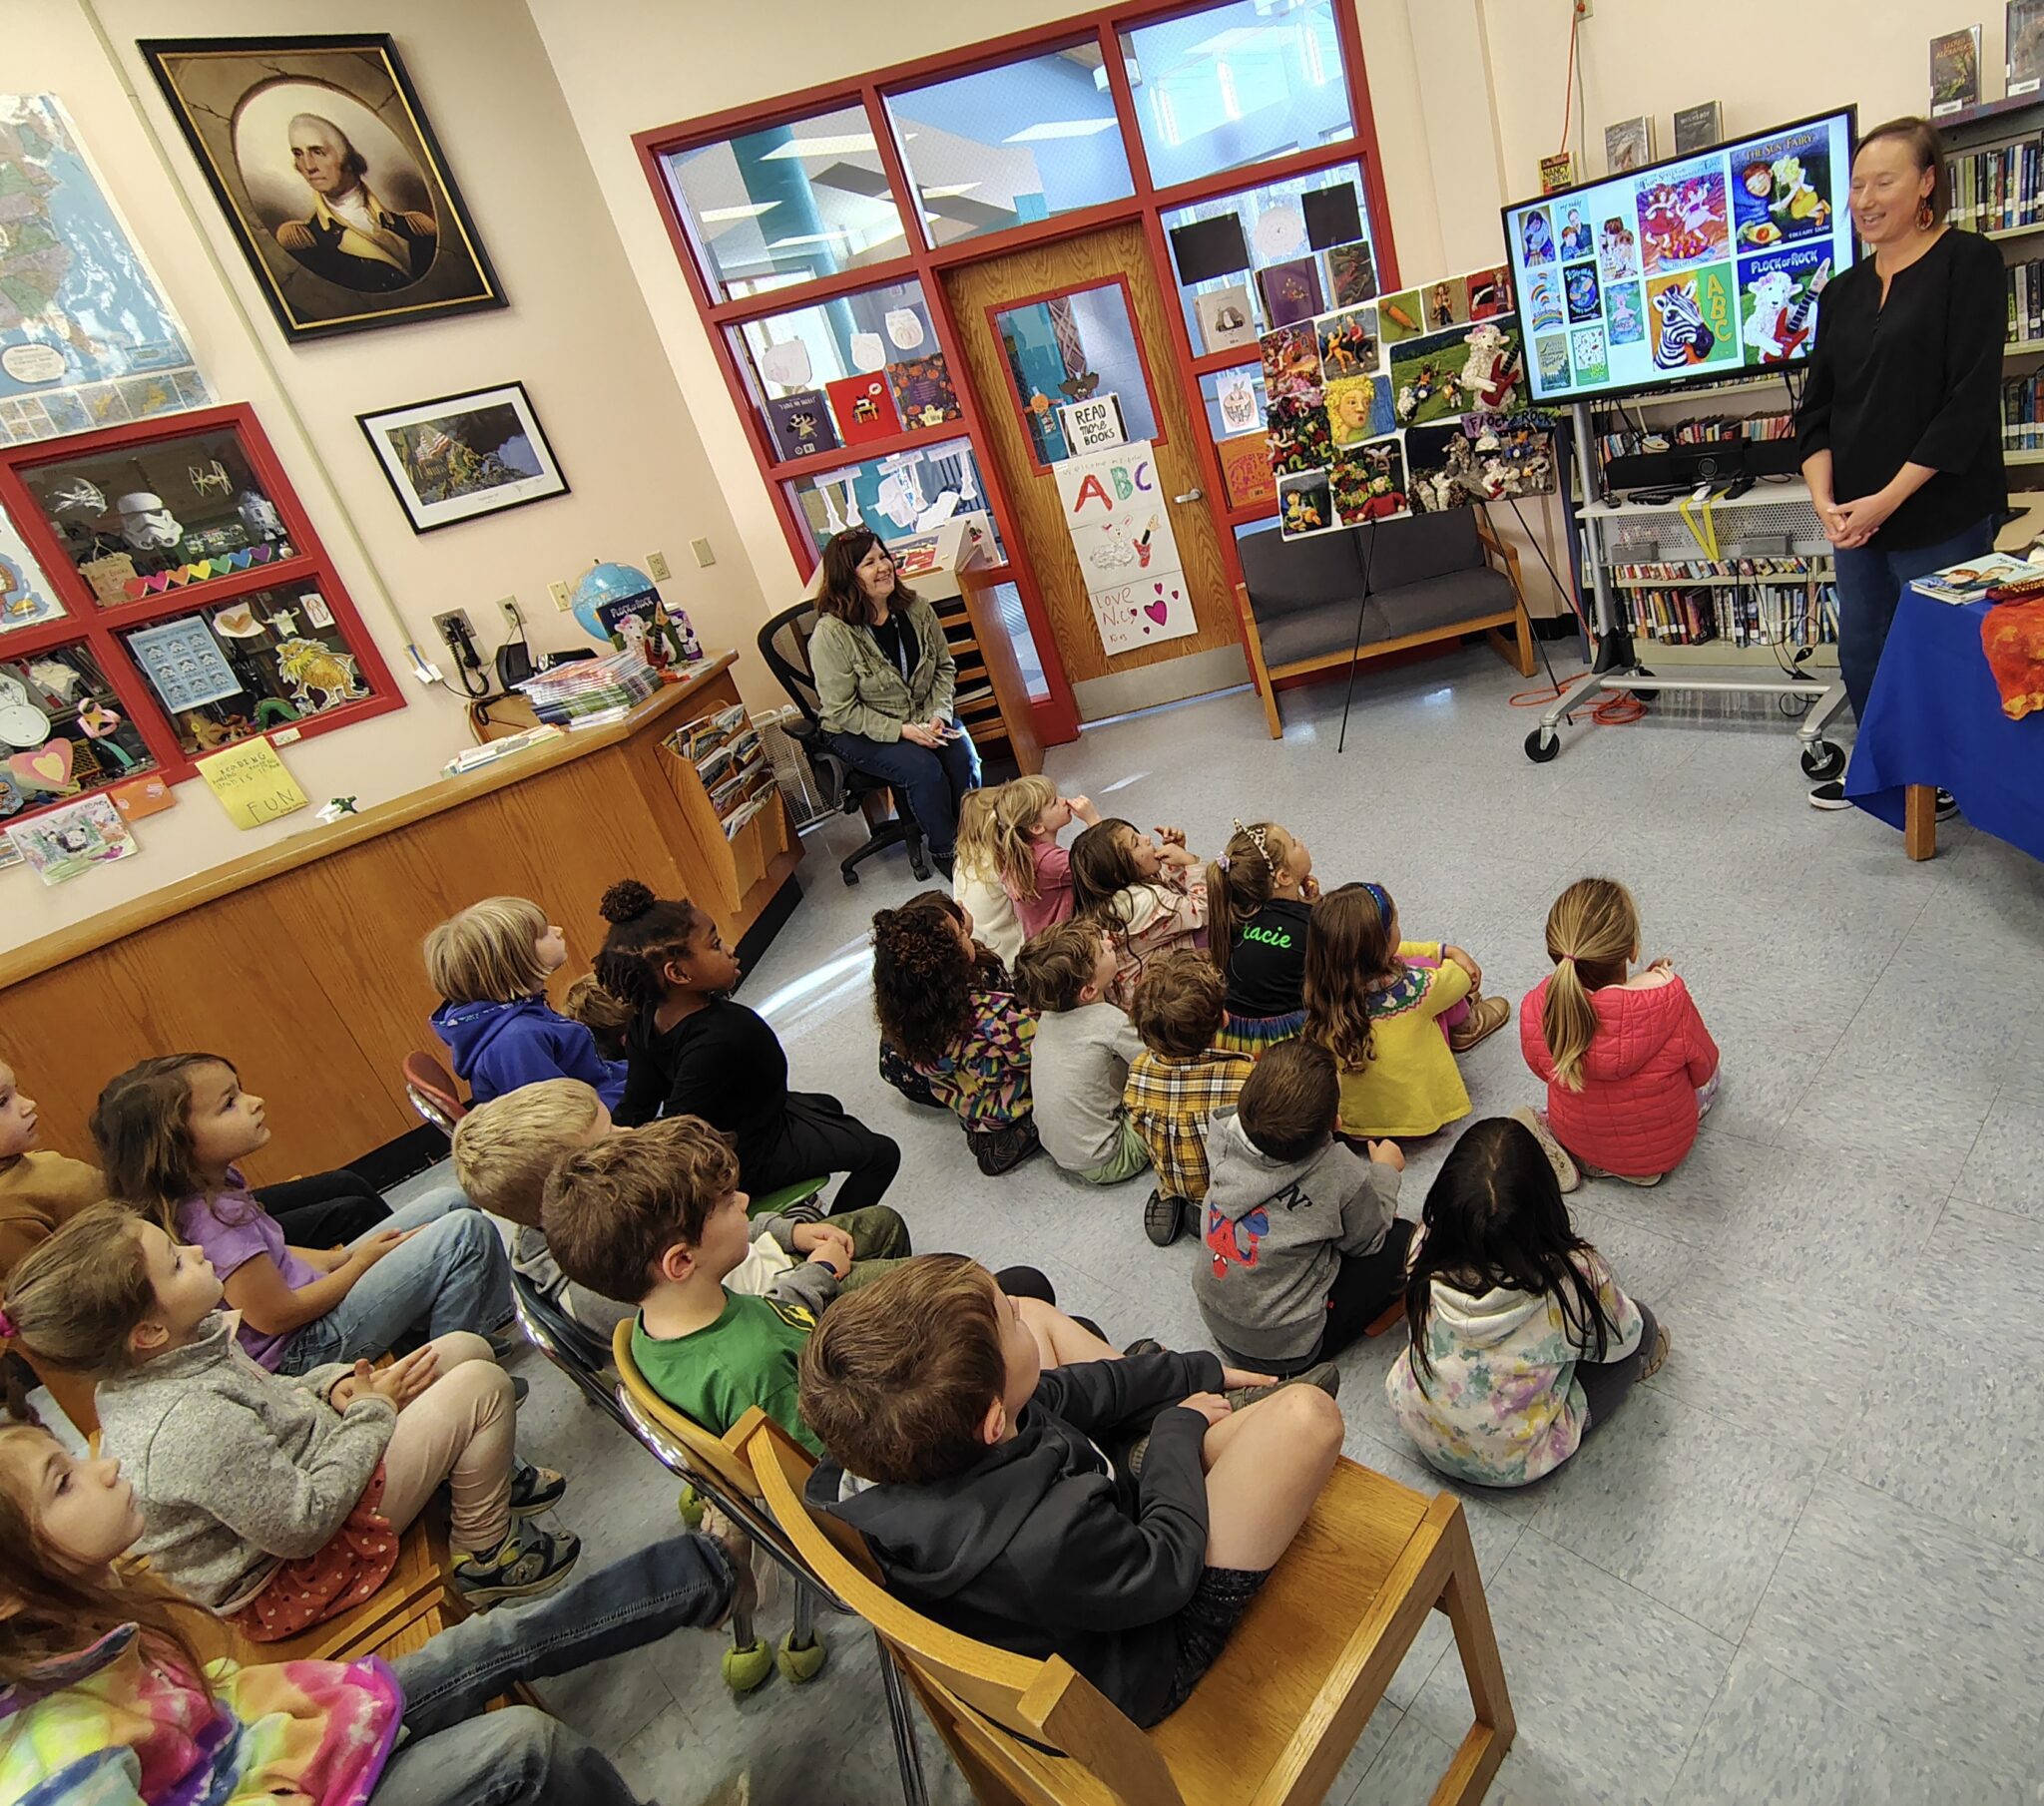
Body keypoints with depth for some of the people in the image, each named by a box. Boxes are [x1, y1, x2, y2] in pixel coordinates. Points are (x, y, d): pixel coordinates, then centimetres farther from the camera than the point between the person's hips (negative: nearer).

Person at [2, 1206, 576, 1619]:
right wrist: (370, 1412, -20)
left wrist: (332, 1384, -6)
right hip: (298, 1569, -9)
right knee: (483, 1386, -16)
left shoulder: (136, 1373, -7)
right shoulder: (194, 1426, -38)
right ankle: (486, 1552, 6)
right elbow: (303, 1526, -29)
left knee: (466, 1348, 5)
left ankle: (487, 1473, 30)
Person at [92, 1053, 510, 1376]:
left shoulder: (217, 1181, 0)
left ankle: (497, 1318, 17)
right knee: (468, 1231, -18)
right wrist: (360, 1262, -11)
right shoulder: (213, 1219, -29)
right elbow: (276, 1315, -23)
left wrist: (342, 1256, 2)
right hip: (302, 1348, -10)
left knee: (450, 1200, 9)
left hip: (312, 1285, 10)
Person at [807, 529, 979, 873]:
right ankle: (945, 852, -4)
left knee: (963, 756, -22)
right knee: (924, 769, -27)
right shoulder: (831, 633, -21)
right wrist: (901, 730, -24)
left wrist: (938, 714, -12)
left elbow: (945, 667, 5)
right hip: (857, 732, -4)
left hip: (923, 717, 5)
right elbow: (842, 711, -18)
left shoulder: (915, 609, -5)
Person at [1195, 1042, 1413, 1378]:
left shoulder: (1224, 1137, -18)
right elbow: (1367, 1240, -6)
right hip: (1286, 1350, -5)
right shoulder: (1340, 1176, -29)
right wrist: (1385, 1170, 8)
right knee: (1403, 1241, 4)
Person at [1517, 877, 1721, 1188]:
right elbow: (1701, 1070, -15)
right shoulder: (1670, 1002, -37)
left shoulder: (1535, 1009, -28)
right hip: (1663, 1149, 0)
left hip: (1578, 1140, 1)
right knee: (1708, 1067, 29)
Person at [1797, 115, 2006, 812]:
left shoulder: (1969, 263, -5)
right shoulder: (1844, 291, 12)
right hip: (1857, 517, 6)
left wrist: (1889, 497, -17)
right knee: (1862, 654, 12)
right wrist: (1825, 499, -7)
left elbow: (1970, 399, -13)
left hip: (1941, 514, -5)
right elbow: (1817, 406, 9)